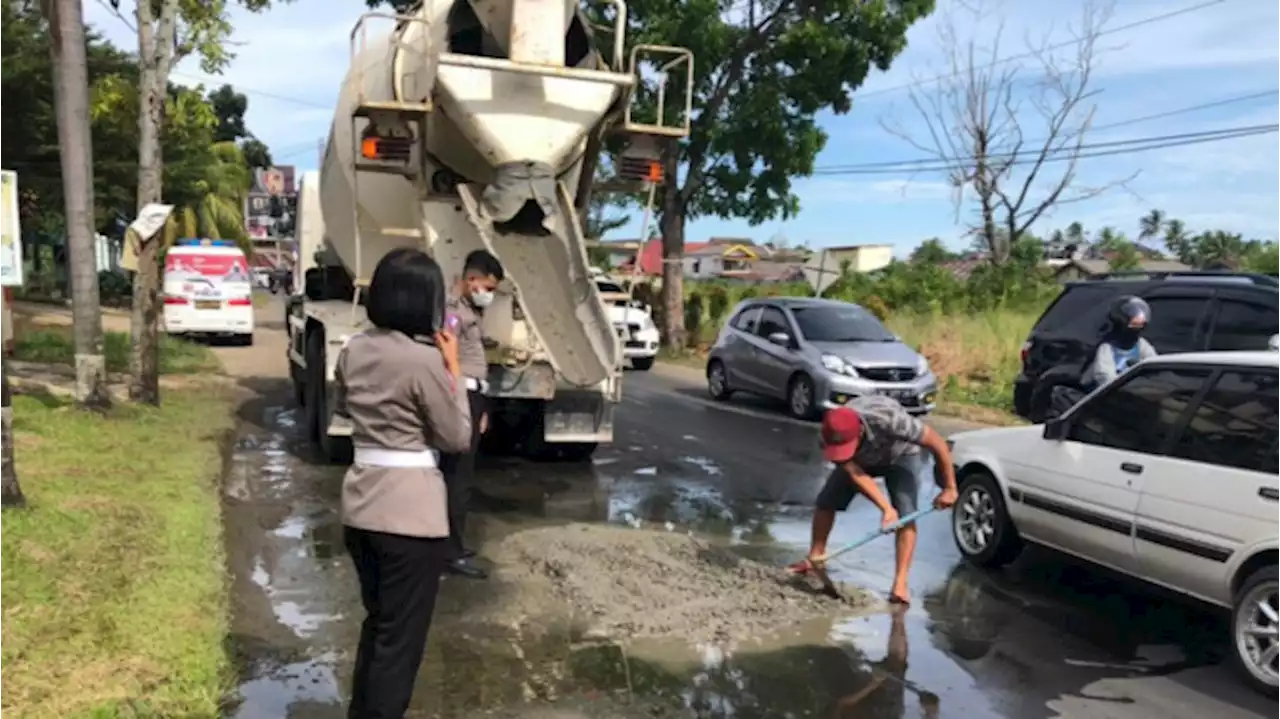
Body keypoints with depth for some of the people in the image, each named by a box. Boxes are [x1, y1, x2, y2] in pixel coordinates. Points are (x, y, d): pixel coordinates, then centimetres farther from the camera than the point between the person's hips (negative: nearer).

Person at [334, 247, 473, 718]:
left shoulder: (354, 350, 3)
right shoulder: (425, 360, -19)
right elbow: (458, 438, -9)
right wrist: (453, 368, -6)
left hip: (361, 505, 8)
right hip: (411, 512, -8)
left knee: (376, 624, 25)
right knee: (401, 638, 7)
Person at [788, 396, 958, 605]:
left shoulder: (888, 419, -45)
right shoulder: (831, 438, -33)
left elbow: (938, 443, -34)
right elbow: (856, 474, -30)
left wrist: (949, 488, -27)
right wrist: (886, 508, -39)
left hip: (902, 455, -3)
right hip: (861, 460, 3)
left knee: (905, 515, -19)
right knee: (825, 501, -4)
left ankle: (900, 586, -17)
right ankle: (815, 557, 16)